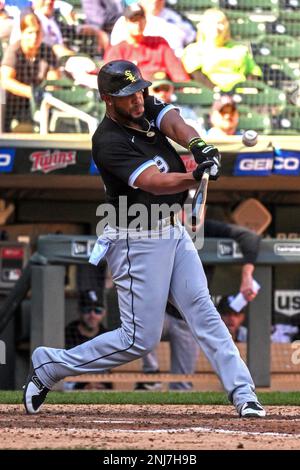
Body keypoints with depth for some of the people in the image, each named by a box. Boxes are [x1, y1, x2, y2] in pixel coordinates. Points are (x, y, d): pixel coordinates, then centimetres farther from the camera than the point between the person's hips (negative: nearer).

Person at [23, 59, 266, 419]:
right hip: (137, 240, -8)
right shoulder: (108, 142, -22)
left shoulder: (147, 108, 2)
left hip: (172, 231, 8)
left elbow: (174, 124, -17)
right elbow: (154, 183, -33)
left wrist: (197, 145, -39)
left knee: (203, 310, 3)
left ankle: (242, 392, 2)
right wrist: (196, 177, -50)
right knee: (140, 340, -4)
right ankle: (49, 366, 8)